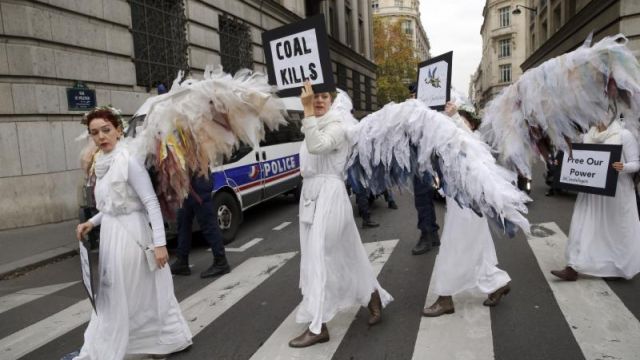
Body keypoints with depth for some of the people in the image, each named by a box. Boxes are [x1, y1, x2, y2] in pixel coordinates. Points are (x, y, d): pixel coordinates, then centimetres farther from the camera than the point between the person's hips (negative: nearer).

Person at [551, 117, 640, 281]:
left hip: (615, 192, -4)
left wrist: (623, 167, -28)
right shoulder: (588, 136, 8)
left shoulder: (624, 135, -7)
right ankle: (572, 269, 1)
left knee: (618, 231, 10)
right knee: (582, 227, -1)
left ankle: (624, 268, 33)